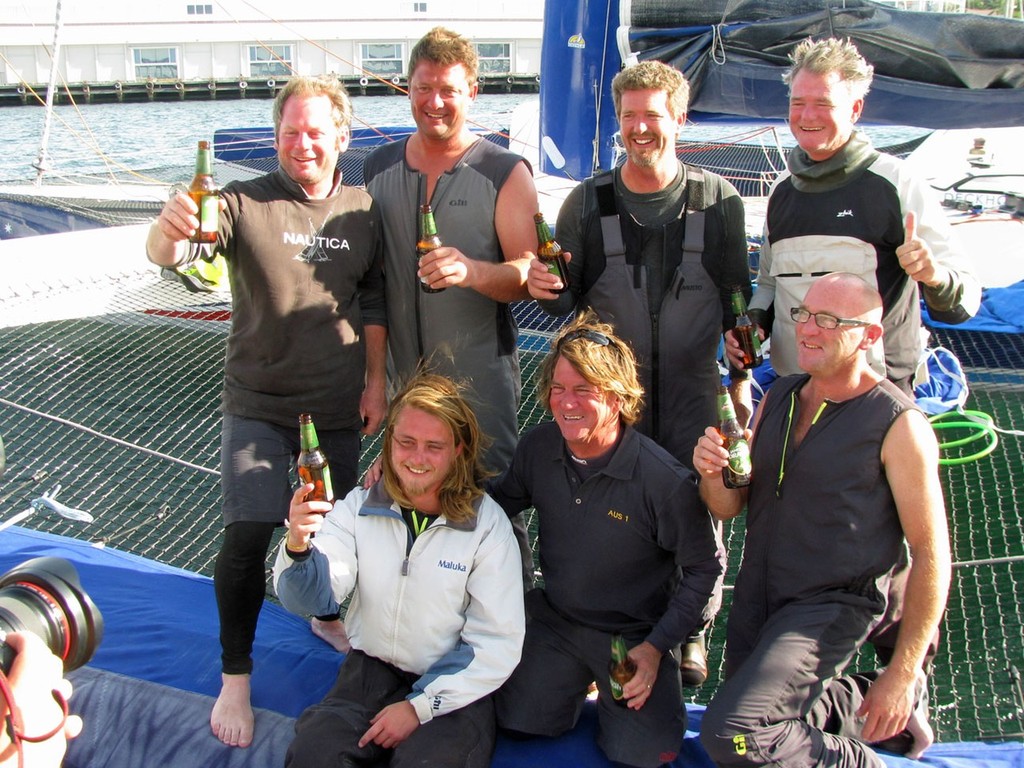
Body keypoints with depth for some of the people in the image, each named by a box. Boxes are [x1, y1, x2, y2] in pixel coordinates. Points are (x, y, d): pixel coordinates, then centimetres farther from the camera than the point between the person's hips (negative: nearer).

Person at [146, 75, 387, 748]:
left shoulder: (363, 211, 1)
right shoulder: (246, 204, -10)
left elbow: (374, 303, 8)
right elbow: (173, 254, -24)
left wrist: (376, 382, 4)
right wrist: (170, 233, -48)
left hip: (339, 406, 3)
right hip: (260, 406, -3)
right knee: (248, 536, -11)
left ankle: (329, 617, 46)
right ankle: (236, 676, 8)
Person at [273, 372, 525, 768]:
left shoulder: (488, 525, -10)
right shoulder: (359, 506, 0)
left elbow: (498, 645, -9)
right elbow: (315, 598, -11)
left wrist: (419, 706, -15)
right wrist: (298, 546, -33)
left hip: (454, 689, -2)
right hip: (371, 671, 2)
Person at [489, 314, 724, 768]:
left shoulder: (664, 480, -25)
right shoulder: (537, 449, -10)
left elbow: (705, 566, -13)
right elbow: (497, 504, 8)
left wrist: (656, 647, -16)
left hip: (635, 634, -3)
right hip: (555, 620, 4)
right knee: (518, 723, -8)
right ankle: (580, 678, 23)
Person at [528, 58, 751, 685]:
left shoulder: (718, 199, -1)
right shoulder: (588, 202, 0)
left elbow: (737, 299, 5)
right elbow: (566, 303, 4)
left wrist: (742, 379, 1)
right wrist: (546, 290, -18)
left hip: (693, 387, 0)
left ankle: (692, 634, 28)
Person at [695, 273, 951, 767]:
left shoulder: (898, 425, -15)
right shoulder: (779, 397, 4)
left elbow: (931, 555, -13)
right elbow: (729, 507, 6)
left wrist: (901, 676, -13)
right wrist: (712, 474, -18)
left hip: (831, 608, -7)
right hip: (757, 595, 7)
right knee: (763, 726, 18)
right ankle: (860, 700, 35)